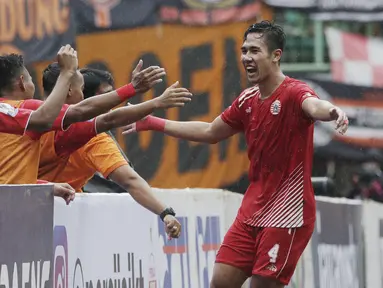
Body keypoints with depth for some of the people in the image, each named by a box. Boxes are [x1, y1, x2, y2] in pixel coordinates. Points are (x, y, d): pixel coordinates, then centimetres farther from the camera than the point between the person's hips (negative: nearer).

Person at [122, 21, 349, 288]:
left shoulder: (293, 93, -14)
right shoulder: (248, 100, 8)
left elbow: (314, 105, -39)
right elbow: (210, 132, 25)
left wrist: (331, 111, -63)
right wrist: (154, 123, 27)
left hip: (287, 214, -7)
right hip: (252, 210, 7)